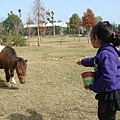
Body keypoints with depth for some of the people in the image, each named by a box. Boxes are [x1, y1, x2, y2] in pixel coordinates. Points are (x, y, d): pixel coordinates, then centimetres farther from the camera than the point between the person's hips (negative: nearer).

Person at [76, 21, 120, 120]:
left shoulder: (106, 54, -27)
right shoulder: (103, 52, 5)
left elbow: (108, 77, -33)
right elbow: (95, 60, 28)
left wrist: (93, 87, -19)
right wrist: (83, 61, 45)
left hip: (110, 96, -10)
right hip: (106, 94, 10)